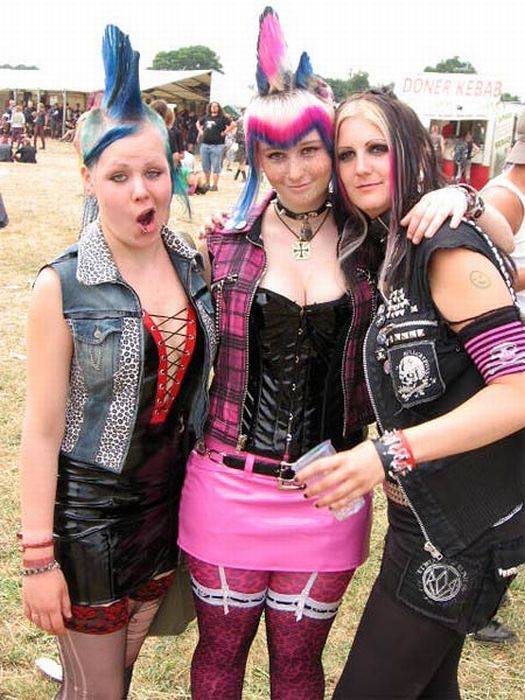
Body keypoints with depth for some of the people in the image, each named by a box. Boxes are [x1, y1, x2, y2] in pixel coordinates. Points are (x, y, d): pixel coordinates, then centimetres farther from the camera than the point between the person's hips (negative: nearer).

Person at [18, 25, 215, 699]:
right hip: (89, 514, -4)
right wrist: (38, 557, -12)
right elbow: (42, 431, -14)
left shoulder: (193, 264, -3)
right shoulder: (64, 287, -16)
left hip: (168, 506, 4)